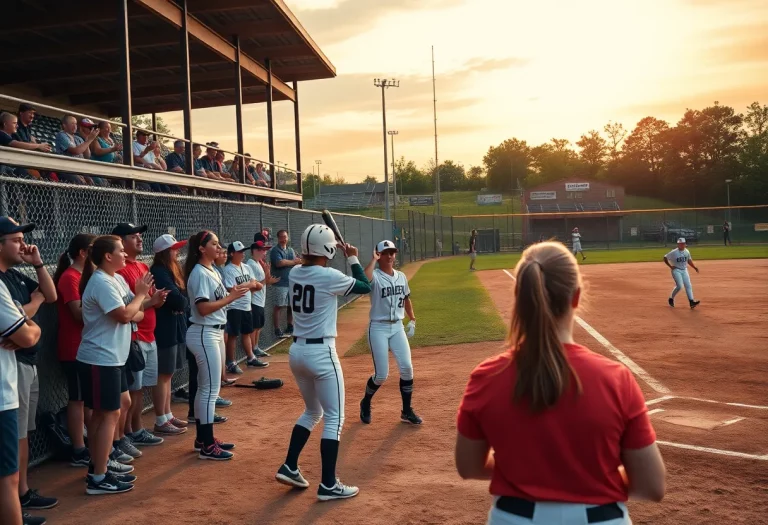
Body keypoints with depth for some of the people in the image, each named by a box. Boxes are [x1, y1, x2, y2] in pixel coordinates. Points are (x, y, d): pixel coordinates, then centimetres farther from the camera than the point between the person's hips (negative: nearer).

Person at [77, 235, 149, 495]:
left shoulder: (117, 279, 11)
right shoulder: (101, 282, -19)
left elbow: (133, 311, 13)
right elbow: (125, 315, -24)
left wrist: (144, 298, -8)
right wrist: (141, 294, -9)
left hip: (112, 357, 10)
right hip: (100, 359, -10)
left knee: (120, 404, 18)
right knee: (109, 414, -6)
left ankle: (103, 462, 29)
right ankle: (98, 478, 0)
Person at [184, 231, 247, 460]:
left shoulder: (212, 271, 13)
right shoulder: (199, 273, -16)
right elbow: (203, 308, -23)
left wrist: (233, 294, 1)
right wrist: (231, 297, -23)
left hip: (215, 333, 10)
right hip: (204, 335, -10)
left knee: (206, 388, 15)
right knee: (210, 389, -7)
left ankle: (203, 438, 24)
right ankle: (207, 446, -1)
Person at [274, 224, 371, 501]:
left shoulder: (294, 274, 4)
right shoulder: (329, 276, -15)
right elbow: (366, 287, -2)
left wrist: (334, 253, 21)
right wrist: (353, 259, 9)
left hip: (297, 351, 8)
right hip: (321, 353, -7)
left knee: (312, 412, 24)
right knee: (334, 418, 3)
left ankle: (289, 467, 22)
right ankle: (328, 485, 5)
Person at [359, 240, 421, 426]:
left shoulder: (401, 276, 7)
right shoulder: (375, 276, -12)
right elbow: (364, 280, -37)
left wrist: (412, 320, 19)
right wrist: (373, 260, -27)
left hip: (398, 327, 5)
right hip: (378, 328, -5)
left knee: (407, 367, -4)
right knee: (381, 375, -4)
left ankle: (406, 411, 12)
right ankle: (365, 403, 25)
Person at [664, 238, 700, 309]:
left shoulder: (687, 252, 4)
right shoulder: (674, 252, -13)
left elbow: (689, 260, 17)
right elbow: (665, 258, -7)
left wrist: (695, 267, 6)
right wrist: (670, 266, -13)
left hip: (684, 270, 6)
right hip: (676, 270, -6)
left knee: (688, 286, -5)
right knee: (679, 286, -16)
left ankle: (691, 302, -10)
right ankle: (671, 298, 7)